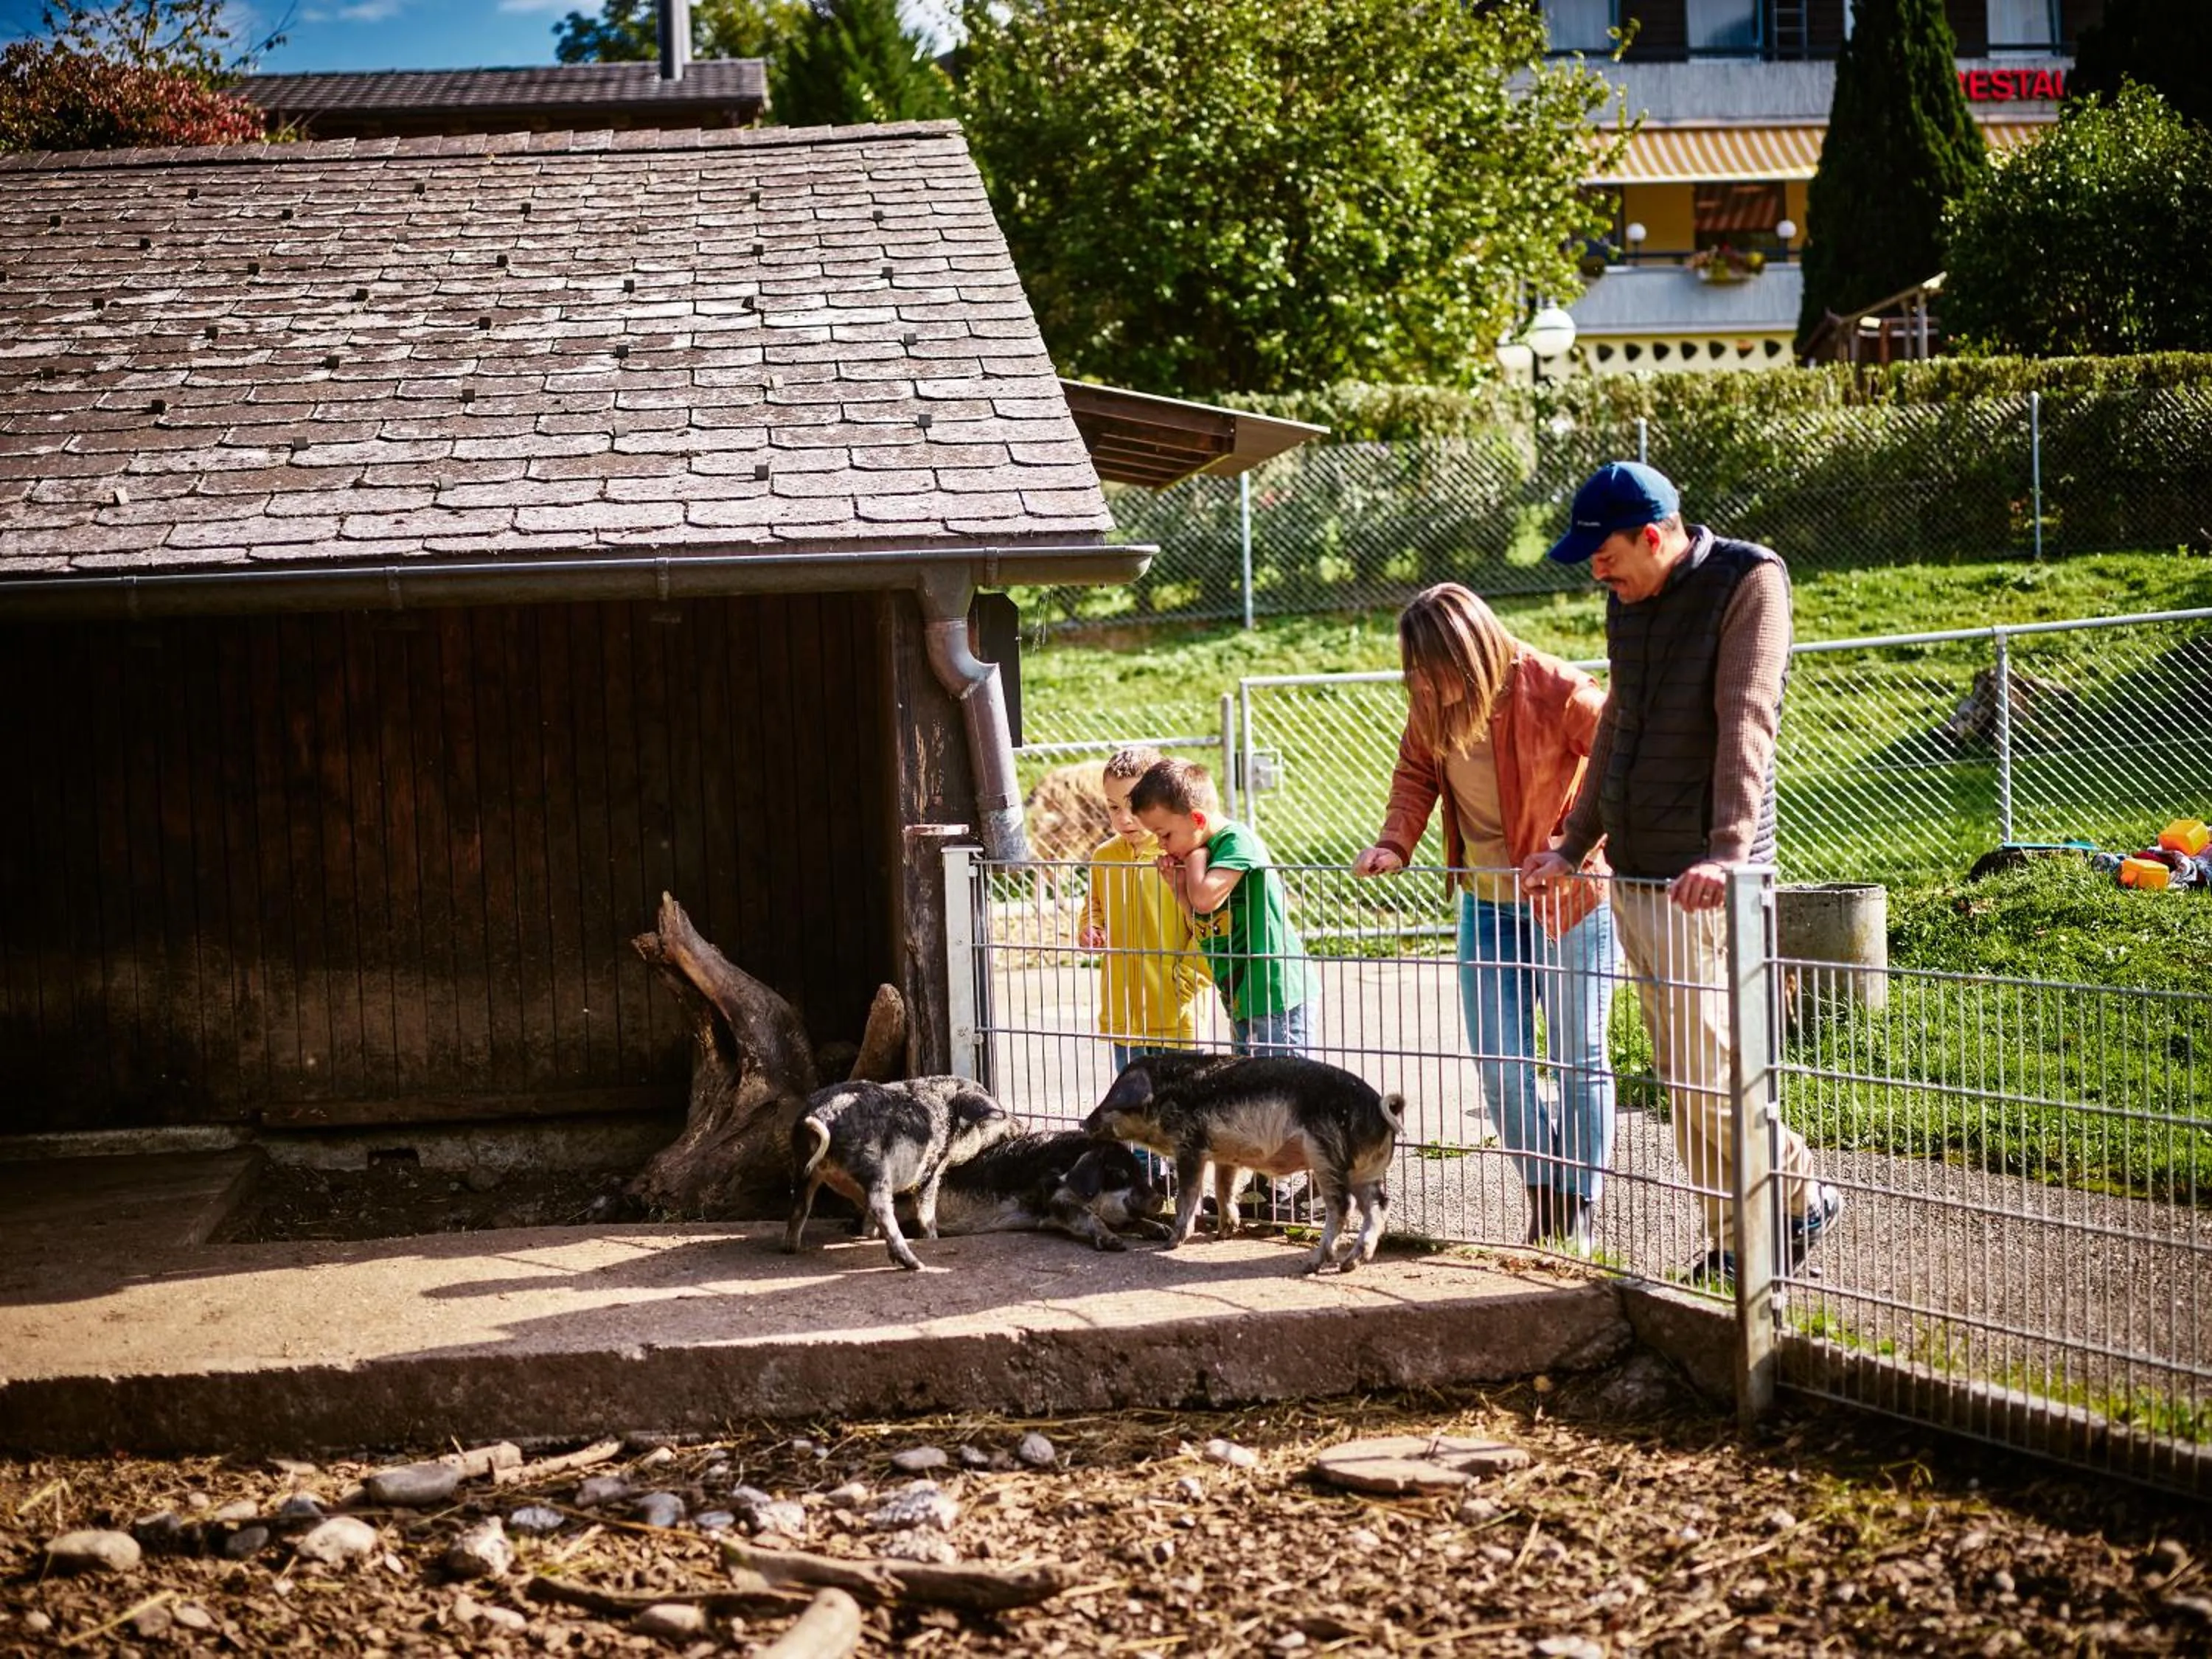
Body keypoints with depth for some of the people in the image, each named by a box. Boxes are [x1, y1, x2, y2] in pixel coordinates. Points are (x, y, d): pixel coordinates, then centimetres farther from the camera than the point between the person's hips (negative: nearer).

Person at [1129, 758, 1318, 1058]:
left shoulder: (1237, 841, -15)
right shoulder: (1205, 850, 12)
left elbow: (1205, 898, -30)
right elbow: (1204, 929, 14)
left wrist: (1195, 856, -12)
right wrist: (1178, 885, 0)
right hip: (1241, 1002, 10)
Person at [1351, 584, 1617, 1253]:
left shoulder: (1554, 692, -22)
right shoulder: (1431, 705, -4)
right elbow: (1416, 774, 10)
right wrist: (1394, 845, -6)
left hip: (1567, 898, -6)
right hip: (1486, 901, 6)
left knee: (1580, 1059, 4)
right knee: (1499, 1064, 6)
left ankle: (1579, 1217, 10)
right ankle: (1543, 1202, 18)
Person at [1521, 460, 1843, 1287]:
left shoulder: (1748, 582, -11)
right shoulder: (1627, 600, 12)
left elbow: (1746, 722, -22)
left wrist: (1726, 851, -32)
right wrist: (1574, 845, 22)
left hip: (1702, 882, -8)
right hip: (1632, 873, 8)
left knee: (1702, 1072, -10)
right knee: (1680, 1074, 9)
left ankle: (1799, 1197, 8)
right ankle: (1732, 1242, 15)